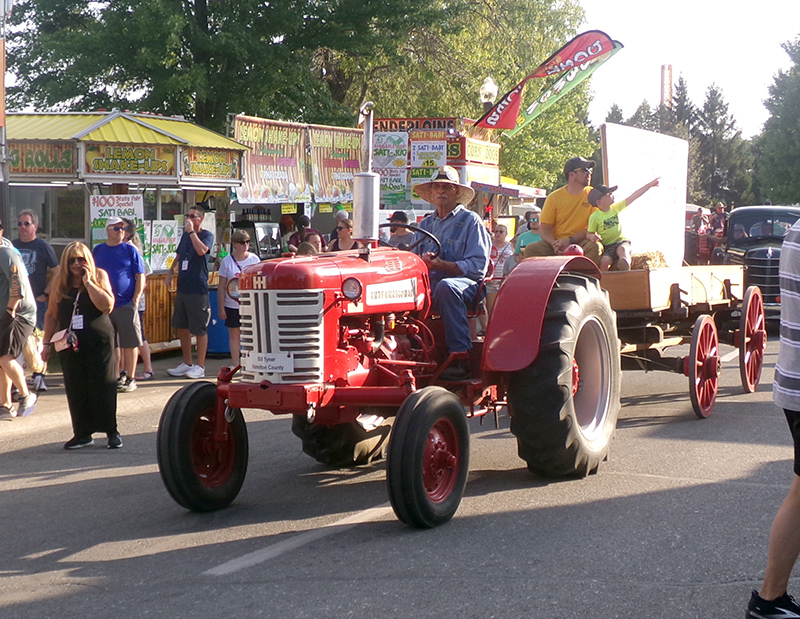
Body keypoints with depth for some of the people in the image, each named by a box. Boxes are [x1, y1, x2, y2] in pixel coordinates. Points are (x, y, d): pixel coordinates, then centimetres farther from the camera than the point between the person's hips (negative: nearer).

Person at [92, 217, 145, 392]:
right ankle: (120, 373, 20)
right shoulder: (98, 250, 10)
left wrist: (136, 298, -10)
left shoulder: (130, 250, 1)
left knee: (129, 343, -2)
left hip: (126, 304, -3)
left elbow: (140, 277, -1)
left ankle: (130, 378, 5)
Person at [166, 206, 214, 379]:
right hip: (182, 287, 8)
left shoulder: (207, 235, -6)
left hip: (198, 289, -8)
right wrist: (170, 273, 11)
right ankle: (187, 363, 23)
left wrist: (191, 231, -20)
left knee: (200, 329, -2)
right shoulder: (185, 235, 15)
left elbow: (201, 250, -26)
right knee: (181, 327, 13)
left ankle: (200, 367, 5)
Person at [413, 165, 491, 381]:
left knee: (446, 287, -39)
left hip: (464, 283, -5)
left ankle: (461, 359, -38)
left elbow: (478, 266, -7)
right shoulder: (426, 223, 23)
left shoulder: (470, 221, 5)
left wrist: (443, 265, -20)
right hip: (429, 284, 5)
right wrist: (422, 261, -8)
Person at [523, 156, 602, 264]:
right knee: (531, 249, -25)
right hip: (557, 241, 0)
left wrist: (570, 240, -16)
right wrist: (554, 244, -20)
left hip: (581, 242, 0)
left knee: (594, 246, -34)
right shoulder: (554, 197, 4)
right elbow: (544, 229, 2)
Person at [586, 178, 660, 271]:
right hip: (607, 246, -2)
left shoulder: (615, 208, 7)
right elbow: (588, 234, 2)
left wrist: (649, 185, 9)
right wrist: (592, 236, -24)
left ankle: (625, 264, -61)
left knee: (622, 249, -34)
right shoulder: (594, 217, -4)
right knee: (604, 261, -32)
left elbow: (633, 197, 8)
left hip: (621, 242, 2)